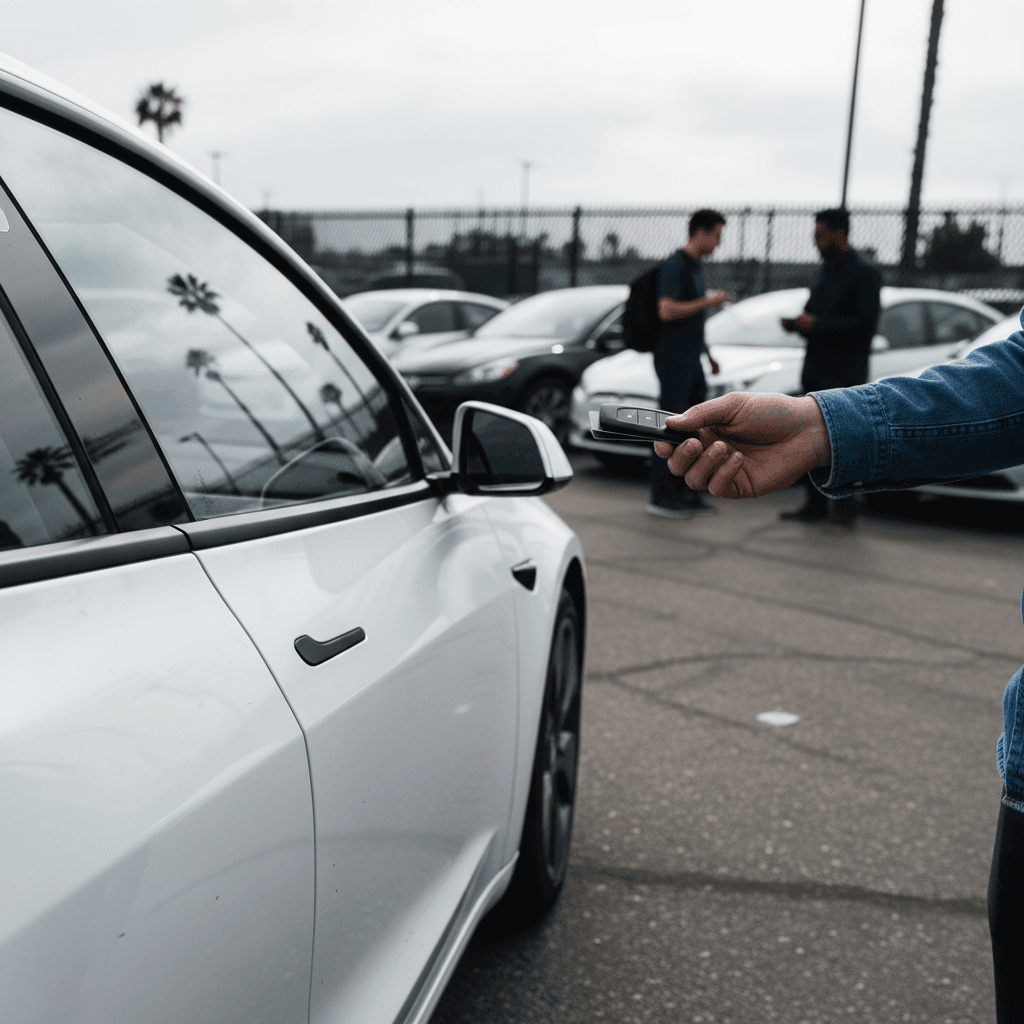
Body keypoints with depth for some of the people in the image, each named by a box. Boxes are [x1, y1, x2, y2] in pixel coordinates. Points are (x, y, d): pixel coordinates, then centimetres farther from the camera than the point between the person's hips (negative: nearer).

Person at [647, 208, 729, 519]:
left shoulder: (695, 268, 18)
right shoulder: (674, 266, -11)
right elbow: (666, 311, -22)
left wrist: (708, 354, 25)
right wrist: (708, 301, -16)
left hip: (691, 362, 9)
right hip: (673, 361, -9)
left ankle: (685, 492, 17)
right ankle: (661, 496, 0)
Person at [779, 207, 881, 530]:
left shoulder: (864, 274, -7)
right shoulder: (824, 273, 18)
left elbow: (866, 325, -16)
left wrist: (817, 324, -19)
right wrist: (796, 323, 4)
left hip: (844, 376, -8)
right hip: (815, 371, 8)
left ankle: (844, 512, -2)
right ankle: (814, 506, 15)